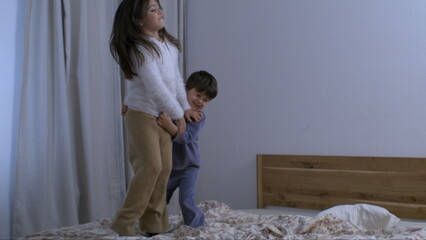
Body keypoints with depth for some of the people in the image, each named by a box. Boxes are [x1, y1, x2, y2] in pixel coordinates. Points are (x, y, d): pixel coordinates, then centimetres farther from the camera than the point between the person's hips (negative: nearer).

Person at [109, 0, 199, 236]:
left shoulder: (169, 43, 6)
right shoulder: (140, 49, -21)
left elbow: (176, 78, 13)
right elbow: (156, 89, -24)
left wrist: (185, 107, 9)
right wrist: (178, 115, -17)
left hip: (162, 115, 8)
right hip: (141, 115, -8)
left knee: (165, 168, 6)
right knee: (151, 166, -14)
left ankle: (153, 223, 16)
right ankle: (123, 224, -3)